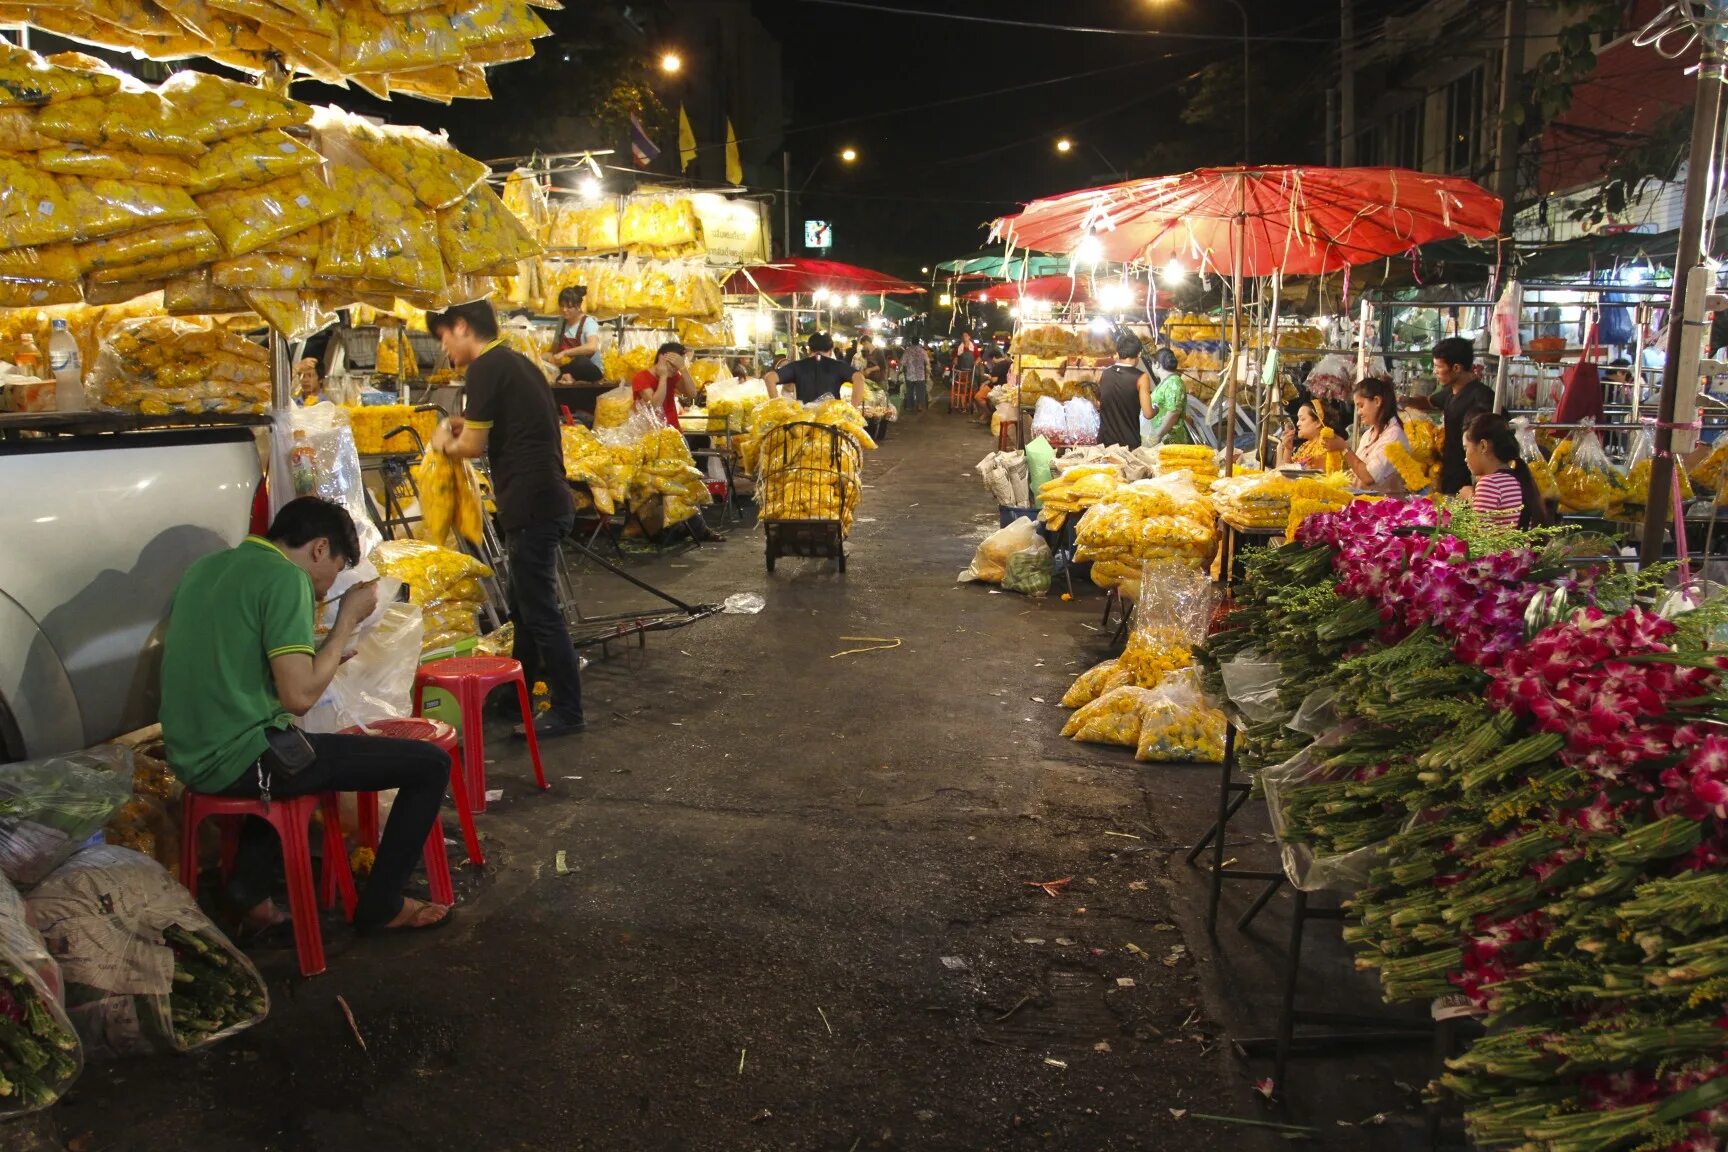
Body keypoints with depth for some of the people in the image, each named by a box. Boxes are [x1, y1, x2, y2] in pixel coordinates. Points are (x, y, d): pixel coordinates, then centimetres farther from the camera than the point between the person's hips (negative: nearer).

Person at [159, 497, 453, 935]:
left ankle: (248, 896, 30)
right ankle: (380, 906, 9)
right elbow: (300, 697, -20)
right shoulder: (286, 578, -14)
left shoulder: (206, 566, 13)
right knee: (431, 763, -4)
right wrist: (347, 620, -8)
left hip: (189, 758, 10)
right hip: (241, 759, -9)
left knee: (289, 758, 43)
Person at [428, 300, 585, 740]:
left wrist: (446, 443, 8)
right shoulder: (517, 362, 17)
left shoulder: (486, 368, -11)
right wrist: (467, 427, 16)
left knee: (540, 612, -2)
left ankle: (567, 712, 5)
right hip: (546, 499, 10)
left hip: (531, 505, -10)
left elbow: (473, 446, -11)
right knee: (524, 605, 20)